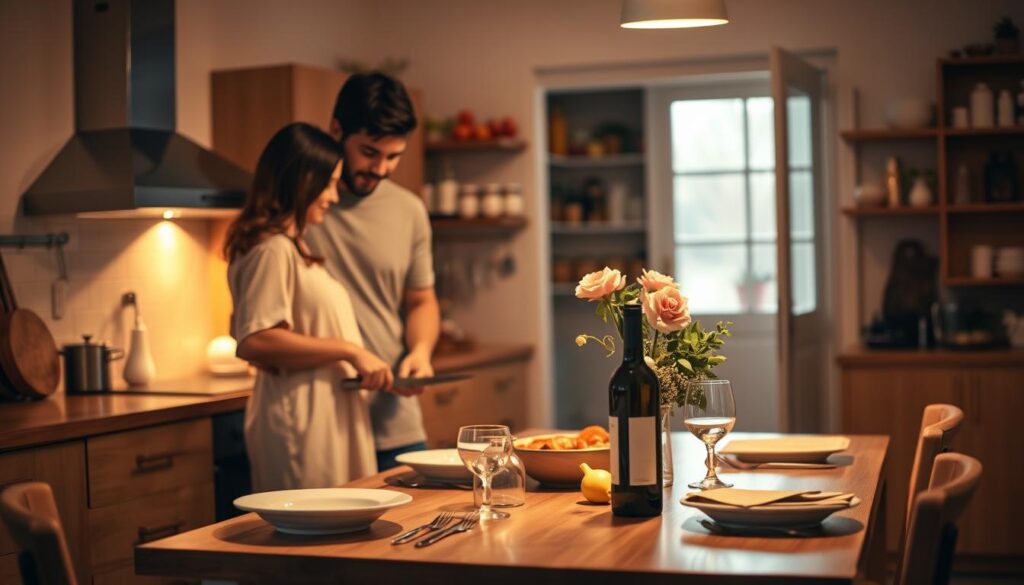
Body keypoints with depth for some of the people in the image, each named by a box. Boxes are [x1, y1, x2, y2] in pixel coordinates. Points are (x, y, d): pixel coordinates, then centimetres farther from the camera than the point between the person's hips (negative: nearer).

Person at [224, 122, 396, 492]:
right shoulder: (272, 249, -13)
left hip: (327, 423, 10)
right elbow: (254, 341, -23)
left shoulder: (293, 247, 18)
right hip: (301, 426, -10)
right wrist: (350, 351, -19)